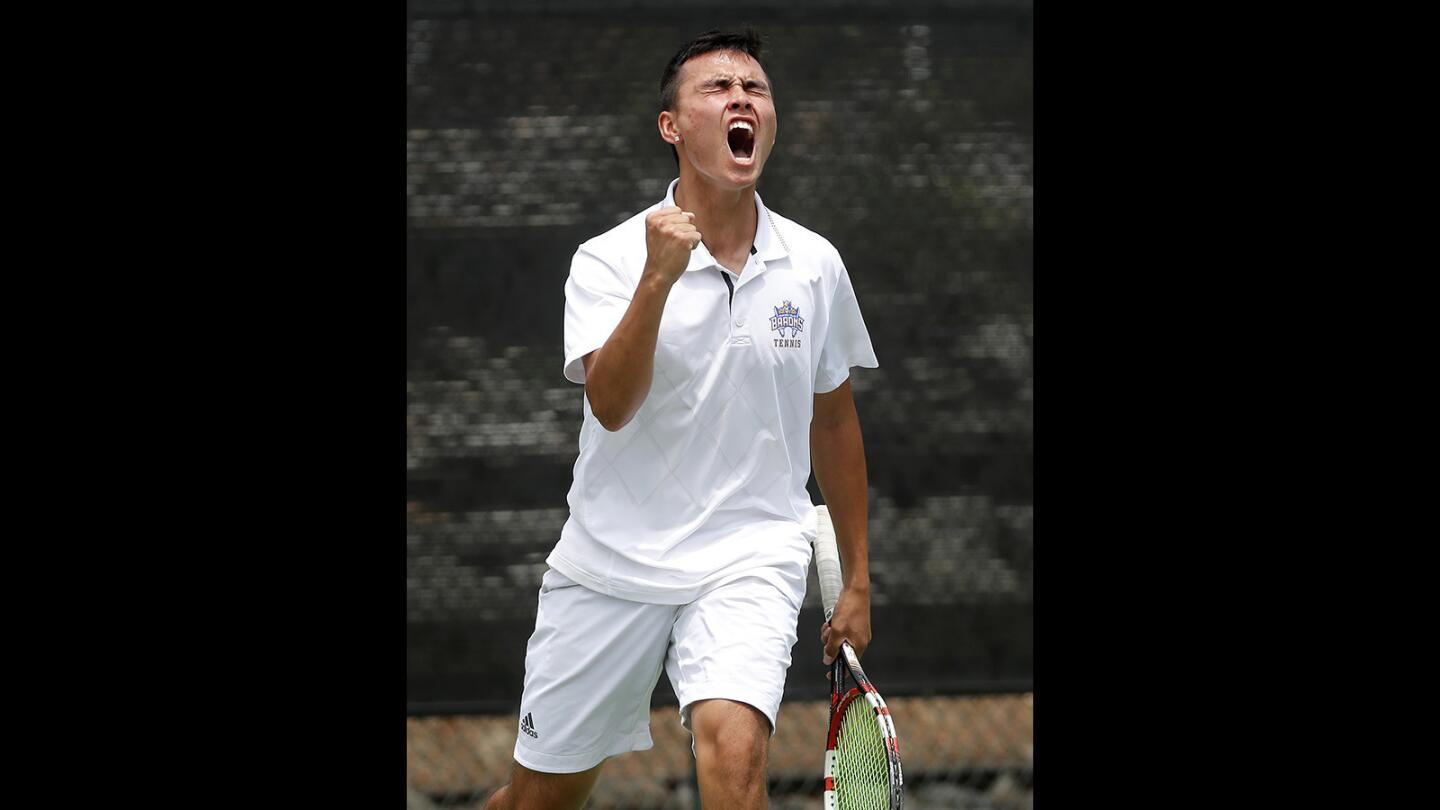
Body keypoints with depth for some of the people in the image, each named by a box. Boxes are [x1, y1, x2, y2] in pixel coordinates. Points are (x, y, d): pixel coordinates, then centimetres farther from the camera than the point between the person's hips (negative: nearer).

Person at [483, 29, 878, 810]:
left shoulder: (814, 265, 3)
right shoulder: (609, 260, -6)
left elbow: (833, 422, 16)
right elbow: (611, 404, -22)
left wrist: (857, 578, 18)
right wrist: (657, 278, -33)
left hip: (749, 560, 1)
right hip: (612, 562, -1)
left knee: (733, 745, -28)